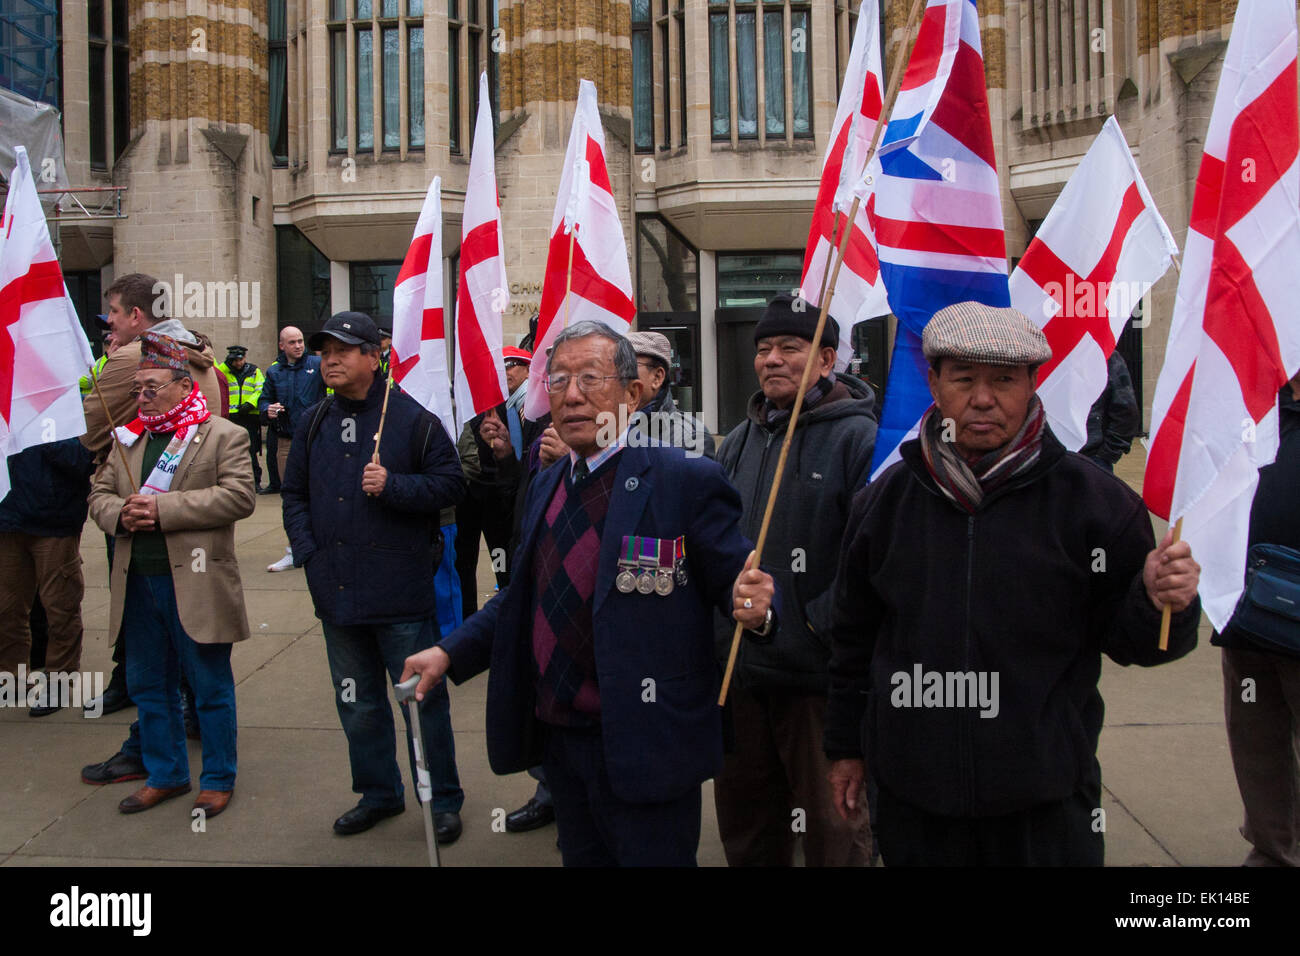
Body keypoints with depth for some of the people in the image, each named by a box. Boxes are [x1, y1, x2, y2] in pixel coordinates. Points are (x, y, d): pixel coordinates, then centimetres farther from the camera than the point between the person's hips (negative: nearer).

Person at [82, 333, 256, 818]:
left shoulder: (224, 435, -4)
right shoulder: (128, 438, 14)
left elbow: (239, 496, -16)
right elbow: (99, 493, 15)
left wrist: (163, 508, -18)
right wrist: (120, 514, -8)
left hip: (196, 584, -6)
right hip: (138, 583, 6)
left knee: (211, 687, 5)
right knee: (148, 684, 16)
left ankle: (218, 780, 19)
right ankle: (165, 773, 32)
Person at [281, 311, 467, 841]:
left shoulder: (413, 418, -5)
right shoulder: (312, 423, 10)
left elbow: (450, 483, -5)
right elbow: (294, 494, 16)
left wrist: (393, 486, -18)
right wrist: (307, 551, 3)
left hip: (401, 593, -5)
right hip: (337, 593, 6)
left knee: (423, 697, 3)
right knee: (357, 703, 17)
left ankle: (443, 799, 20)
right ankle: (379, 792, 35)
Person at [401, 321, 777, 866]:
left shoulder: (686, 481, -13)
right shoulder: (546, 487, 9)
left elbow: (734, 580, -13)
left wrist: (754, 605, -35)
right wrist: (450, 653, 7)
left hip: (643, 752, -6)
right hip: (558, 738, 7)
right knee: (580, 857, 23)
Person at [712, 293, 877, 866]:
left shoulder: (856, 437, -10)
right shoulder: (741, 442, 11)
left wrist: (823, 623, -18)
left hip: (819, 677, -6)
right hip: (738, 671, 7)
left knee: (832, 830, 11)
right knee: (744, 824, 21)